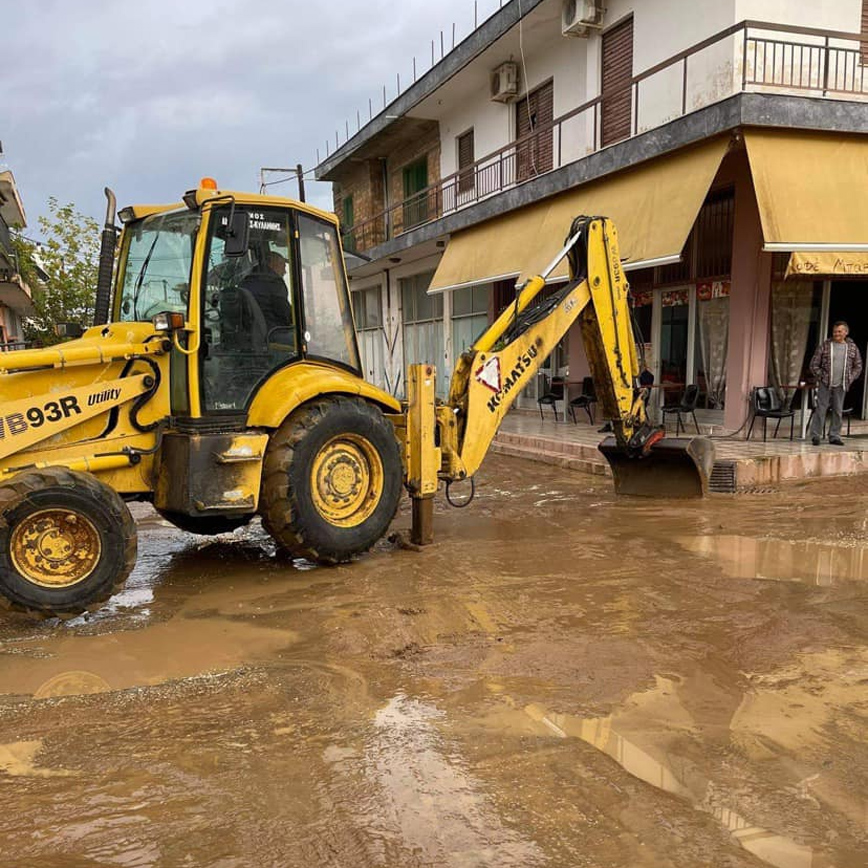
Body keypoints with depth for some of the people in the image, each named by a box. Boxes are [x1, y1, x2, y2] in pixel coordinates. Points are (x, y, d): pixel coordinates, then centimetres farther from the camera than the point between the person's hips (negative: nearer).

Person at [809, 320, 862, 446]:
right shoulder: (825, 346, -1)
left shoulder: (852, 347, 6)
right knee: (820, 409, -2)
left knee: (838, 411, 7)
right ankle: (815, 436, 4)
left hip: (841, 386, 2)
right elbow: (814, 364, 1)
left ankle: (834, 437, 15)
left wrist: (850, 379, 5)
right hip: (825, 384, -2)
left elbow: (858, 366, 15)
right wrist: (821, 377, -5)